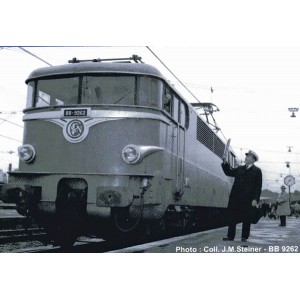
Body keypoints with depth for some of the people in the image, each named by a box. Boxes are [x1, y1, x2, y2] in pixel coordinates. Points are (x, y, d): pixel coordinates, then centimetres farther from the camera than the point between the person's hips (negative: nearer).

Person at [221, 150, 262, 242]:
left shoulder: (257, 171, -1)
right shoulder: (239, 169, 15)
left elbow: (258, 186, -5)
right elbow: (229, 172, 14)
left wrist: (255, 199, -12)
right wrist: (225, 163, 1)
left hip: (248, 200, -4)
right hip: (235, 197, 5)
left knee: (246, 219, 3)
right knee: (232, 217, 5)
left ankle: (244, 237, 14)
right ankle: (230, 236, 12)